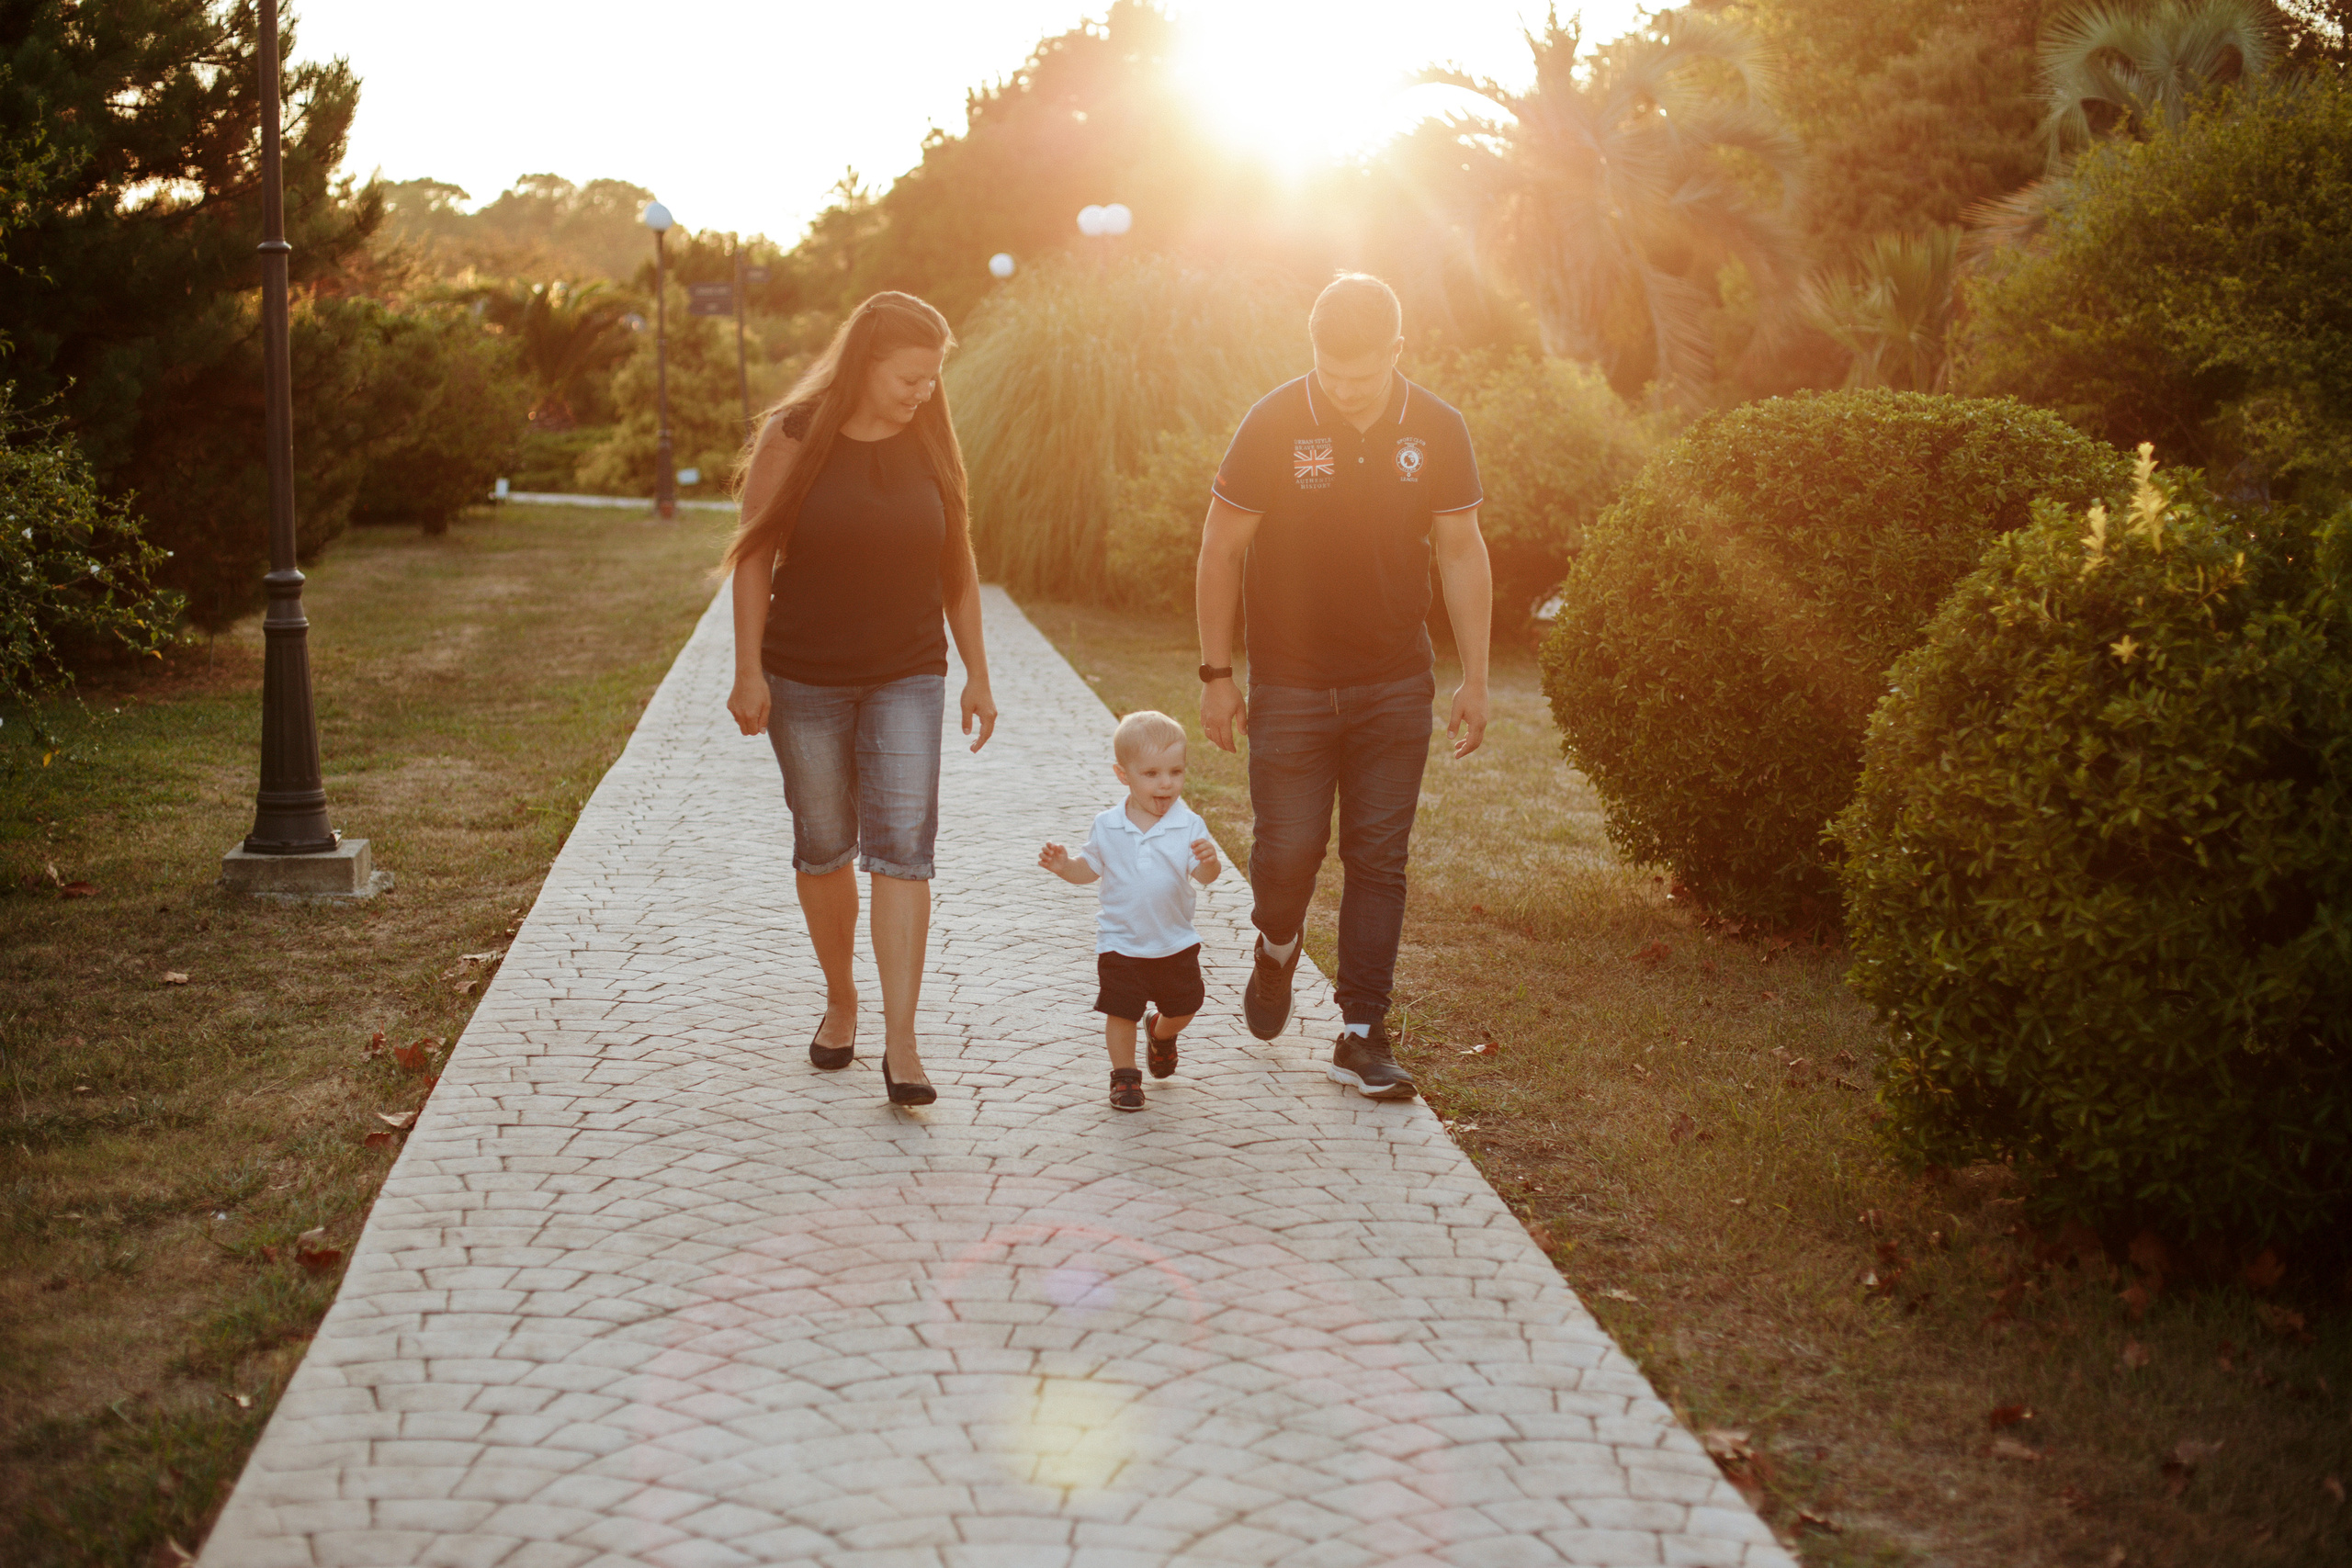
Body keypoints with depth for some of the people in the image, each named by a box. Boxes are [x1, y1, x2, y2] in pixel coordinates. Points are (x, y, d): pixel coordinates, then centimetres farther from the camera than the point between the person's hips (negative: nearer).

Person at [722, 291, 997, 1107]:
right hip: (804, 679, -1)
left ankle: (900, 1041, -9)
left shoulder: (930, 444, 2)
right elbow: (754, 556, -5)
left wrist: (978, 676, 8)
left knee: (902, 847, -9)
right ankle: (839, 999, 31)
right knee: (823, 846, 10)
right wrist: (748, 671, -10)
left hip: (906, 678, 1)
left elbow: (957, 568, 8)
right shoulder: (793, 437, -7)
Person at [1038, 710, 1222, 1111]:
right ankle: (1124, 1076, 18)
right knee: (1121, 1011, -1)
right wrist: (1065, 866, -12)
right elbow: (1090, 868, 7)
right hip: (1121, 943, -1)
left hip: (1175, 942, 1)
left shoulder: (1189, 826, -11)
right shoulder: (1108, 827, -5)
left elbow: (1204, 876, -19)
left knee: (1183, 1008, 12)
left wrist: (1208, 861, -41)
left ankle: (1161, 1033, 46)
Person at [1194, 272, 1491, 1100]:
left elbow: (1462, 553, 5)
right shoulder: (1274, 425, -9)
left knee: (1379, 860, 2)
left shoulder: (1436, 431, -3)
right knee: (1288, 851, -2)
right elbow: (1222, 548, -3)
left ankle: (1362, 1037, 11)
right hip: (1289, 684, -2)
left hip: (1395, 689, 2)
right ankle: (1275, 953, 32)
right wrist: (1216, 674, -3)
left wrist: (1474, 680, 3)